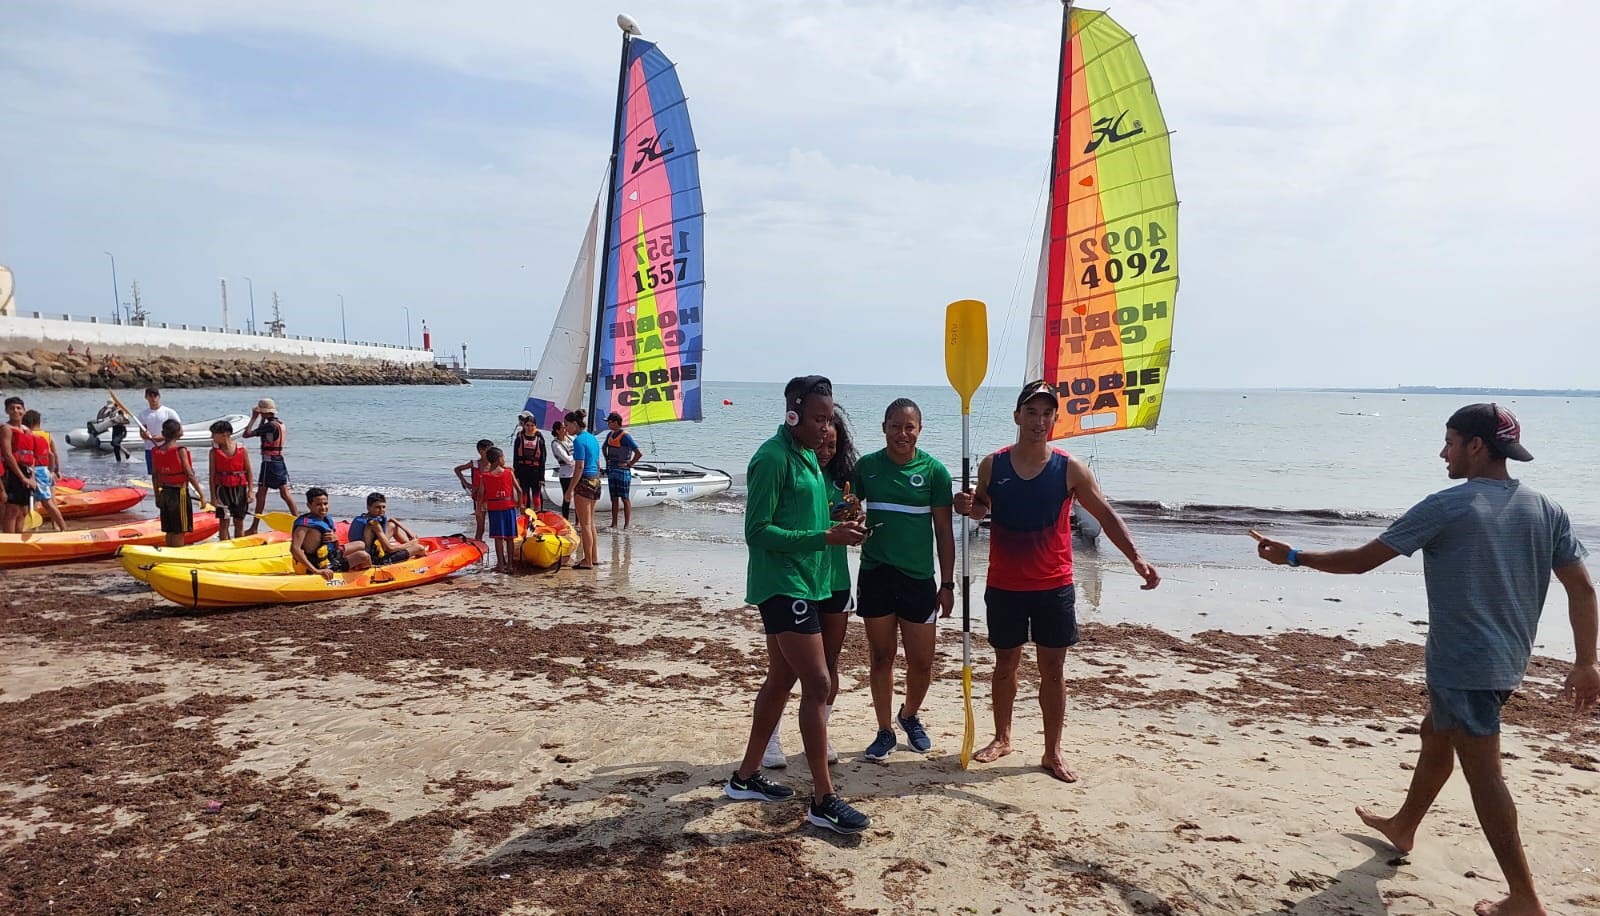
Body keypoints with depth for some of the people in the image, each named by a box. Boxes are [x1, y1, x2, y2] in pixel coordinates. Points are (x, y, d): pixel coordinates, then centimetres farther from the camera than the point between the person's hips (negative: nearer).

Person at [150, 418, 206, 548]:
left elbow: (155, 476, 9)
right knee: (179, 532, 0)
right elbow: (190, 475, -15)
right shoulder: (180, 450, -15)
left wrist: (157, 496, 19)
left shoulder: (156, 451, 3)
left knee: (169, 531, 14)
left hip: (164, 493, 6)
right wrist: (201, 494, -10)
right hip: (179, 492, -6)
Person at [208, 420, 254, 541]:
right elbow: (212, 475, -1)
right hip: (222, 489, 0)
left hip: (239, 488, 0)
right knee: (223, 521, 0)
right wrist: (213, 496, -5)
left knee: (239, 522, 8)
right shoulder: (214, 452, -1)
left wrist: (250, 491, -4)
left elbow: (249, 471, 1)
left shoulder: (242, 450, -2)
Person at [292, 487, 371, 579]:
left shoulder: (327, 520, 4)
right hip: (324, 567, -10)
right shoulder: (305, 523, -22)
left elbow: (335, 548, 14)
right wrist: (316, 571, -39)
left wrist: (335, 539, -12)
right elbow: (294, 549, -35)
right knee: (363, 556, -14)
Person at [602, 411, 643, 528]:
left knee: (624, 499, -2)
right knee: (614, 499, 11)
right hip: (611, 470, 8)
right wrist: (607, 460, 18)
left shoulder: (625, 436, -15)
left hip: (622, 471, -8)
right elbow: (604, 447, 30)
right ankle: (614, 524, 16)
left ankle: (627, 525, 2)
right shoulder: (610, 434, 9)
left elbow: (639, 453, -20)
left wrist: (629, 464, -14)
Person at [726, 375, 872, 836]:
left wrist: (839, 526, 1)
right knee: (818, 684, -10)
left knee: (782, 679, 15)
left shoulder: (808, 455, 13)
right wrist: (825, 537, -22)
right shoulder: (773, 458, -16)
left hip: (804, 582, 10)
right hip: (783, 585, -10)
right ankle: (824, 800, -2)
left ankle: (747, 777, 27)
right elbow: (758, 531, -19)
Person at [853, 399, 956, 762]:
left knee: (922, 663, 6)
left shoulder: (933, 470, -3)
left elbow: (944, 531, 0)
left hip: (918, 578, -1)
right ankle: (885, 732, 25)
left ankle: (910, 716, 35)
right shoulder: (866, 466, 1)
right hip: (875, 574, 1)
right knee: (881, 657, 9)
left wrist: (947, 584, 0)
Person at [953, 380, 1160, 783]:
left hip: (1054, 587, -1)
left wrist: (1135, 557, -15)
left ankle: (1053, 752, 19)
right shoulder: (992, 465, -2)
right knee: (1005, 663, 14)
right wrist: (968, 506, -11)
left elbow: (1106, 514, -3)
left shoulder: (1070, 469, -6)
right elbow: (982, 508, 13)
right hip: (1004, 587, 1)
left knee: (1053, 669, 5)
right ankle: (1002, 738, 32)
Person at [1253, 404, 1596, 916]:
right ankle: (1403, 827, 42)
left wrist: (1292, 557, -1)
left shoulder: (1446, 507, -15)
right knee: (1435, 738, 24)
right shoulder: (1546, 509, 3)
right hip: (1507, 662, 8)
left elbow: (1361, 560, -12)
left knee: (1482, 773, -1)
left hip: (1461, 663, -8)